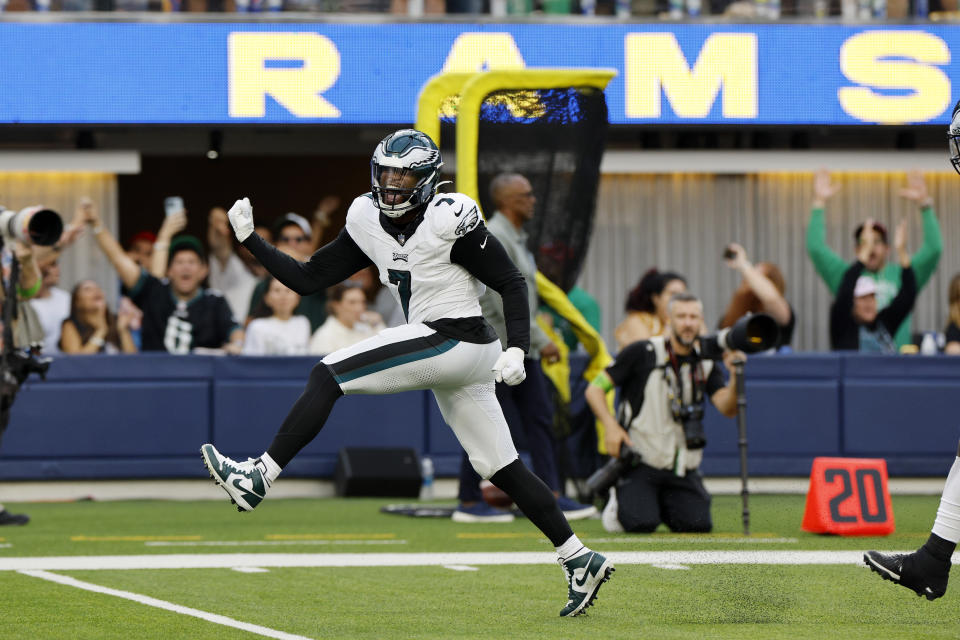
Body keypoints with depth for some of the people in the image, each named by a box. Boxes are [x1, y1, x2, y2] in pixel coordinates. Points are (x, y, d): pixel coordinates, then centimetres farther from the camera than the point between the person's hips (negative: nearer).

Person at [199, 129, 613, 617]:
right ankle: (581, 561, 13)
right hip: (440, 352, 8)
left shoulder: (450, 220, -12)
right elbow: (307, 279, 11)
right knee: (501, 469, 9)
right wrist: (249, 240, 1)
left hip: (456, 341, -8)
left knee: (328, 376, -15)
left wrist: (517, 350, -19)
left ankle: (258, 479, -15)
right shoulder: (369, 222, 8)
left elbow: (511, 283, -9)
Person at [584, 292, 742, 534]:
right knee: (642, 523, -23)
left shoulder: (705, 364, 7)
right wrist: (610, 425, -20)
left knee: (699, 523, -11)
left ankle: (660, 504, 21)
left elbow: (727, 408, -6)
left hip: (683, 470, 4)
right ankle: (619, 500, 14)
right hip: (639, 460, -4)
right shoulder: (642, 353, -5)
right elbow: (594, 390, -5)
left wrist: (735, 377, -24)